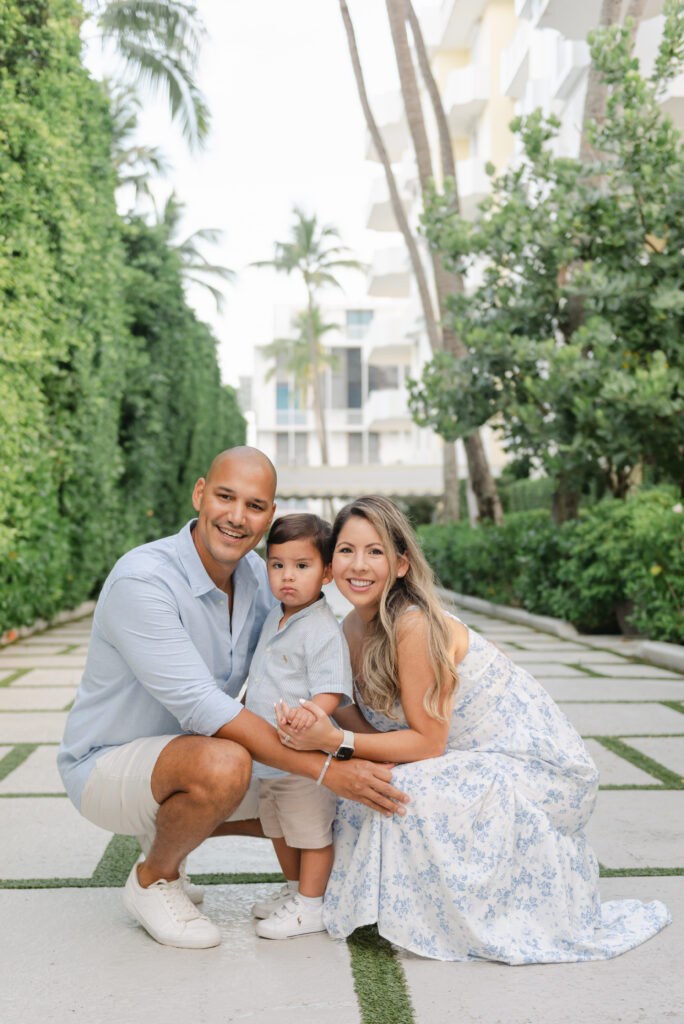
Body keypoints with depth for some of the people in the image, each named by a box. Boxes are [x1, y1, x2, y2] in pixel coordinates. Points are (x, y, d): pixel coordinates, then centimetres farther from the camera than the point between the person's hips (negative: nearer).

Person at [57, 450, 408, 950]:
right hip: (107, 764, -7)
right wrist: (325, 769, -36)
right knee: (224, 764, -36)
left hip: (186, 753, 8)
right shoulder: (141, 580, -28)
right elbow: (200, 705, -34)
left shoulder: (258, 577, -4)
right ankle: (153, 878, -5)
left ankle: (169, 834, 19)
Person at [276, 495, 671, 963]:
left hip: (533, 763, -8)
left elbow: (427, 742, -23)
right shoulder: (352, 629, -1)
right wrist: (315, 718, -18)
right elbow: (373, 727, -1)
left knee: (406, 795, -25)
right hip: (473, 762, 8)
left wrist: (333, 741, -28)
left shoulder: (416, 626, -27)